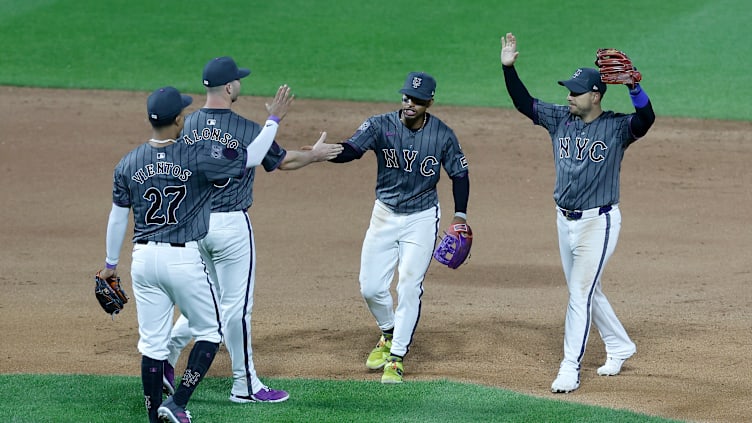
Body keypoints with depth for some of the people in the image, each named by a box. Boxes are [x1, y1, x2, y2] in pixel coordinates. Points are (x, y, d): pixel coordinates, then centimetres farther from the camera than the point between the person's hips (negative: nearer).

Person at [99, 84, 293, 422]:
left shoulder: (128, 164, 0)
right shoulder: (197, 159, -13)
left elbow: (117, 217, 8)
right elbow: (251, 157, -4)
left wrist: (111, 263, 21)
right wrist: (274, 119, 9)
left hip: (144, 259, 4)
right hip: (183, 259, -4)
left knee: (152, 342, 10)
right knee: (209, 332, 13)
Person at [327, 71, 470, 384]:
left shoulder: (442, 135, -11)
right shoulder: (380, 126, -13)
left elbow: (459, 174, 2)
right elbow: (351, 149, -29)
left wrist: (460, 216, -5)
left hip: (422, 218, -2)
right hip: (385, 214, 2)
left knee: (409, 288, -5)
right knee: (371, 287, 2)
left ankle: (397, 357, 6)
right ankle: (389, 334, 31)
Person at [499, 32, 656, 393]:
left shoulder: (616, 127, -12)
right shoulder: (560, 119, 4)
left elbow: (646, 119, -30)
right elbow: (523, 103, 2)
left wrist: (633, 85, -44)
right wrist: (508, 67, -10)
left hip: (598, 221, -7)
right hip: (565, 220, 7)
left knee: (580, 293, -8)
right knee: (584, 291, 18)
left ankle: (570, 369, -4)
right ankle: (619, 346, 36)